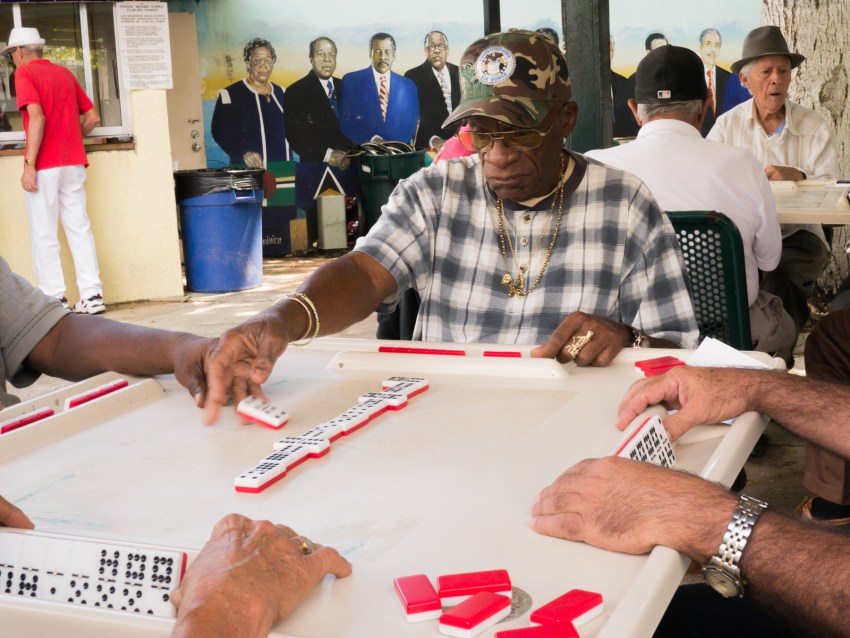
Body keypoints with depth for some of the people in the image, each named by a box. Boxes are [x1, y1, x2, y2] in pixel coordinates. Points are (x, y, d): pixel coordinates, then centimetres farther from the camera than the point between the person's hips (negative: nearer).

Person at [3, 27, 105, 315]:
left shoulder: (24, 72, -3)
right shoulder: (65, 73, 15)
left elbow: (37, 117, -16)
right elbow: (92, 117, 15)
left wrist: (29, 164, -17)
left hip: (44, 165, -6)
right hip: (74, 163, 6)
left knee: (44, 234, 0)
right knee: (80, 229, 6)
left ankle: (55, 298, 0)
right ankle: (92, 295, 3)